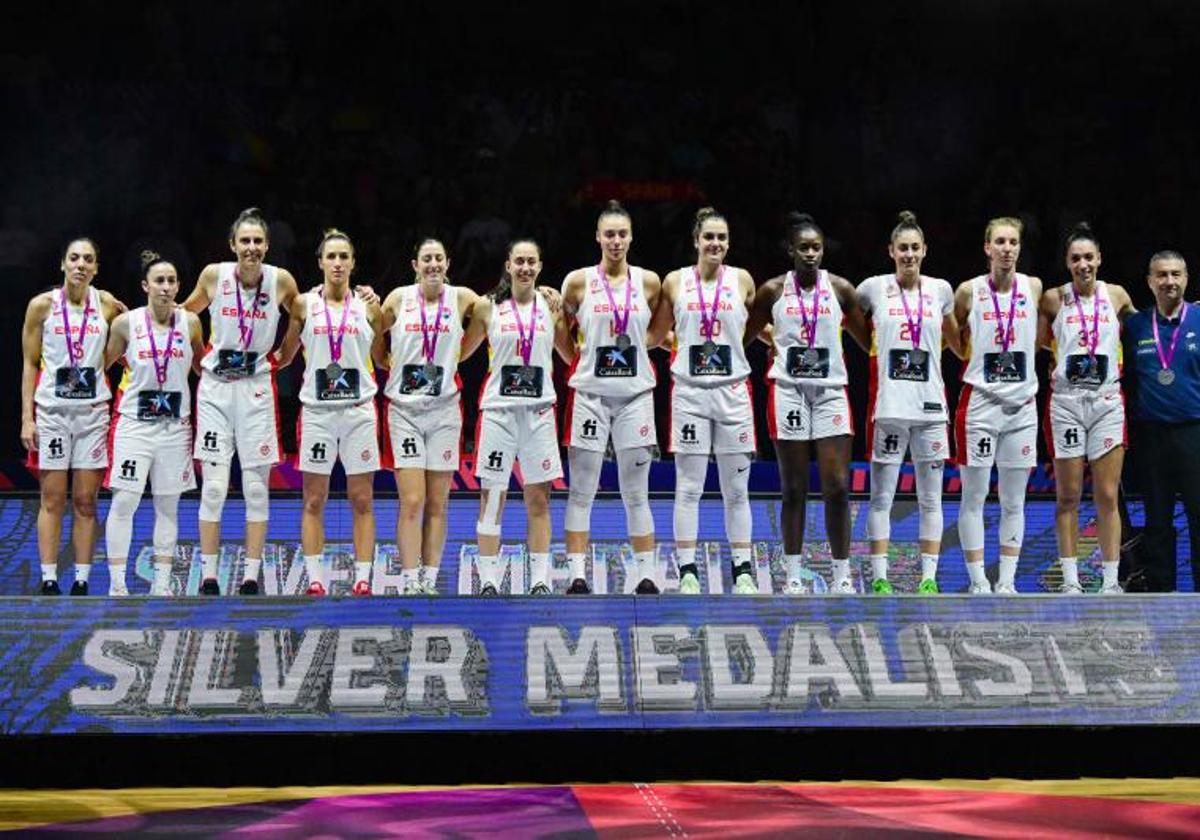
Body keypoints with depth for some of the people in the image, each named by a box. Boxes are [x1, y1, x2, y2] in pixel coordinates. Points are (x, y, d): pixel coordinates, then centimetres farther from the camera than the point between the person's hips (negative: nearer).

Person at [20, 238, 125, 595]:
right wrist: (27, 417, -4)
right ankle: (48, 580, 3)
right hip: (51, 408, -1)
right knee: (53, 500, 0)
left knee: (85, 501, 3)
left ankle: (82, 581, 7)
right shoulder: (42, 305, 0)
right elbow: (30, 364, 2)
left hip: (93, 409, 1)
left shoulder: (107, 305, 4)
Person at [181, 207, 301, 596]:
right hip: (215, 387, 0)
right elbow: (187, 312, 14)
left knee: (257, 489, 1)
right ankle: (208, 577, 4)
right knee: (213, 487, -2)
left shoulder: (282, 281, -6)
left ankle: (251, 577, 7)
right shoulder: (213, 275, -5)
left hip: (256, 386, 0)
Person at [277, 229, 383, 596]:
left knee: (362, 501, 1)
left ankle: (363, 580, 5)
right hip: (317, 411, 0)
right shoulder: (304, 305, 5)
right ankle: (315, 580, 6)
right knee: (314, 501, 1)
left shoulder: (367, 306, 6)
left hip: (358, 410, 0)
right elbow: (284, 356, 13)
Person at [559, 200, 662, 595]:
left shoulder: (649, 282, 3)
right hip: (590, 394, -1)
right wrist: (576, 360, 8)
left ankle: (647, 576, 7)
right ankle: (577, 575, 2)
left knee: (636, 494, 4)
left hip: (635, 394, 1)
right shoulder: (579, 281, -1)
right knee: (582, 491, 0)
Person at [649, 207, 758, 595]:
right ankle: (687, 571, 4)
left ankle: (743, 570, 11)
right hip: (690, 392, 0)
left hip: (732, 391, 0)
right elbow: (654, 334, 13)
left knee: (736, 489, 4)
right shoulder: (675, 281, 4)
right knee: (688, 487, -1)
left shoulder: (742, 280, 4)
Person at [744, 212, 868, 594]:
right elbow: (743, 337, 12)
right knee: (794, 490, 3)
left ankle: (842, 576, 2)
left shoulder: (839, 288, 3)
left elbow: (868, 339, 11)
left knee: (837, 487, -6)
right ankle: (794, 576, 10)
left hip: (831, 391, 1)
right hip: (788, 390, -1)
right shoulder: (774, 290, 2)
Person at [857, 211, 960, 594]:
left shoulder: (941, 290, 8)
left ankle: (929, 578, 9)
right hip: (888, 402, -2)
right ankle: (879, 577, 4)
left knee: (930, 499, 5)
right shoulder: (873, 288, 1)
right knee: (881, 497, 0)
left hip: (930, 404, 2)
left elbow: (956, 340, 22)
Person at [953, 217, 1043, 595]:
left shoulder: (1034, 288, 4)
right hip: (980, 403, -2)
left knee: (1014, 501, 6)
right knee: (974, 497, -1)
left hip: (1022, 404, 2)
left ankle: (1007, 582, 11)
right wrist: (974, 360, 8)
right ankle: (978, 583, 4)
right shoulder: (969, 291, -3)